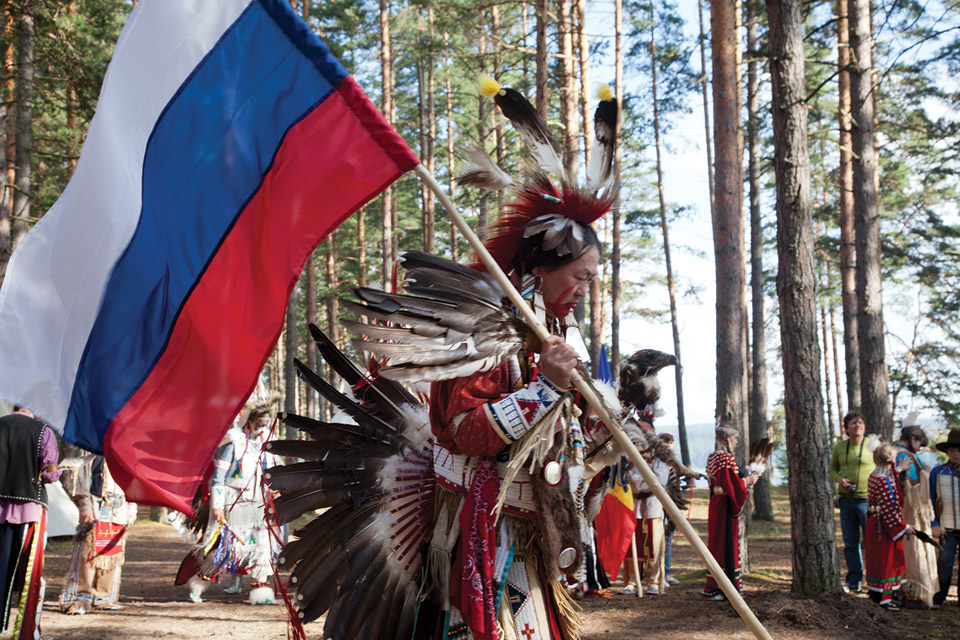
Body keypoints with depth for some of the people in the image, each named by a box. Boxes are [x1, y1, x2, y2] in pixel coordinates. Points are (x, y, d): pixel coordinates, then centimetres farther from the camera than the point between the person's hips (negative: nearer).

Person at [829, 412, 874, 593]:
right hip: (846, 500, 4)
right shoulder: (839, 447, 7)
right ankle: (854, 581, 19)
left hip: (867, 500, -4)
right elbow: (832, 469, 17)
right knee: (850, 543, 10)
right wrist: (839, 479, -6)